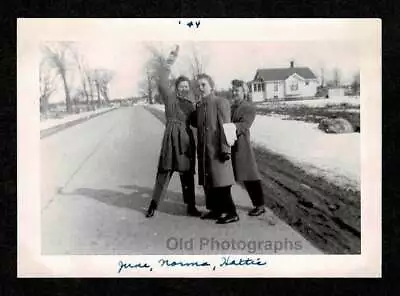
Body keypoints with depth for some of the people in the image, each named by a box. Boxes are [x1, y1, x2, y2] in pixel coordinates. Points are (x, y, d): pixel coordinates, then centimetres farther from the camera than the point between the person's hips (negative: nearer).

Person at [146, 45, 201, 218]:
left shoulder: (191, 105, 16)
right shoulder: (170, 99, 1)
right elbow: (161, 81, -12)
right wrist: (171, 59, -14)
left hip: (187, 141, 5)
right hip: (172, 139, -4)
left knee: (188, 174, 9)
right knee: (164, 172, -2)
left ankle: (191, 207, 18)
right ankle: (153, 205, 11)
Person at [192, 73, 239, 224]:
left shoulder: (221, 102, -9)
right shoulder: (199, 106, 13)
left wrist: (225, 149, -18)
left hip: (217, 151, -8)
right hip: (204, 152, 8)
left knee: (221, 183, -4)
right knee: (208, 183, 13)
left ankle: (231, 213, 6)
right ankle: (215, 210, 26)